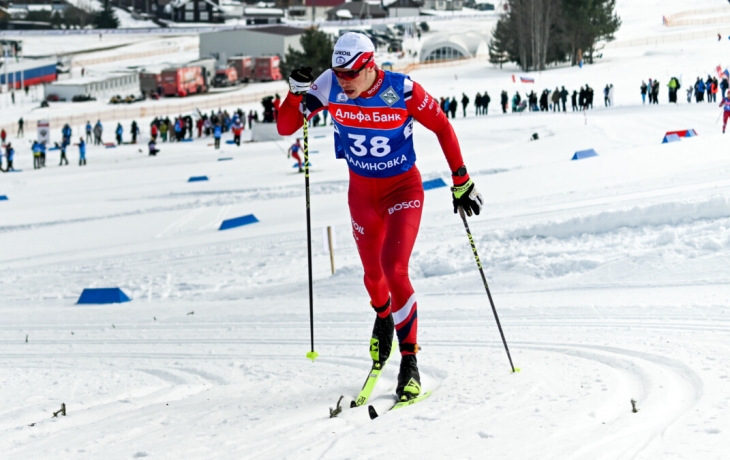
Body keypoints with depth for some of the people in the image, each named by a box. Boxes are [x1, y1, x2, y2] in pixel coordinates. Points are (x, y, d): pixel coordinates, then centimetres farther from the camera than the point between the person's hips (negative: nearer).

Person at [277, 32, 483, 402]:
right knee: (373, 274, 15)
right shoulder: (330, 87, -17)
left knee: (394, 269, -19)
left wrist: (461, 182, -8)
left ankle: (410, 362, -8)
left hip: (403, 189, -4)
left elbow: (443, 128, -11)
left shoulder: (403, 91, -24)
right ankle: (383, 319, 51)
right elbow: (285, 127, -11)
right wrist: (296, 94, -29)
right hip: (362, 191, 4)